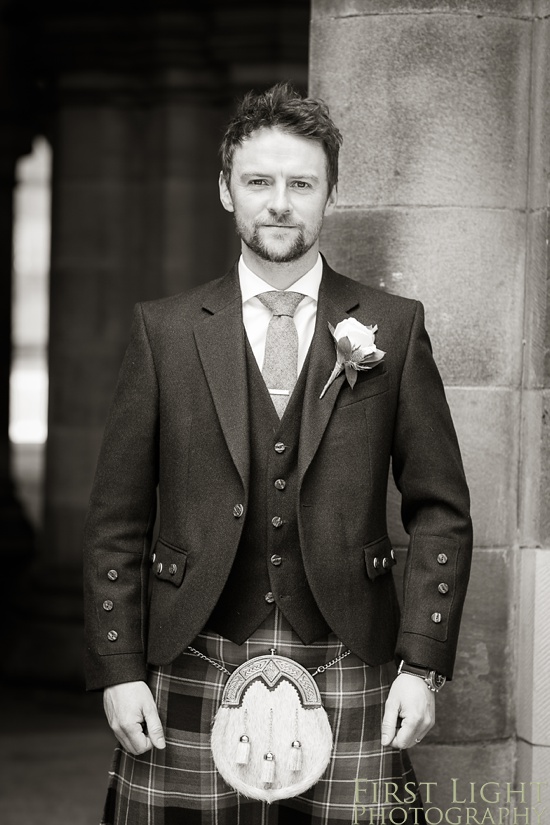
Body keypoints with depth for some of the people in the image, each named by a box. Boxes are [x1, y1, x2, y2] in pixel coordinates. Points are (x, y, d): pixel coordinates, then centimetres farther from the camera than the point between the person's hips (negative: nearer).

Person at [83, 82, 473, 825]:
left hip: (348, 680, 0)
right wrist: (118, 671, -1)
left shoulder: (394, 328, 6)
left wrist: (422, 664, -3)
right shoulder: (164, 330, 6)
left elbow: (441, 512, 5)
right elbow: (118, 520, 6)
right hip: (193, 676, 0)